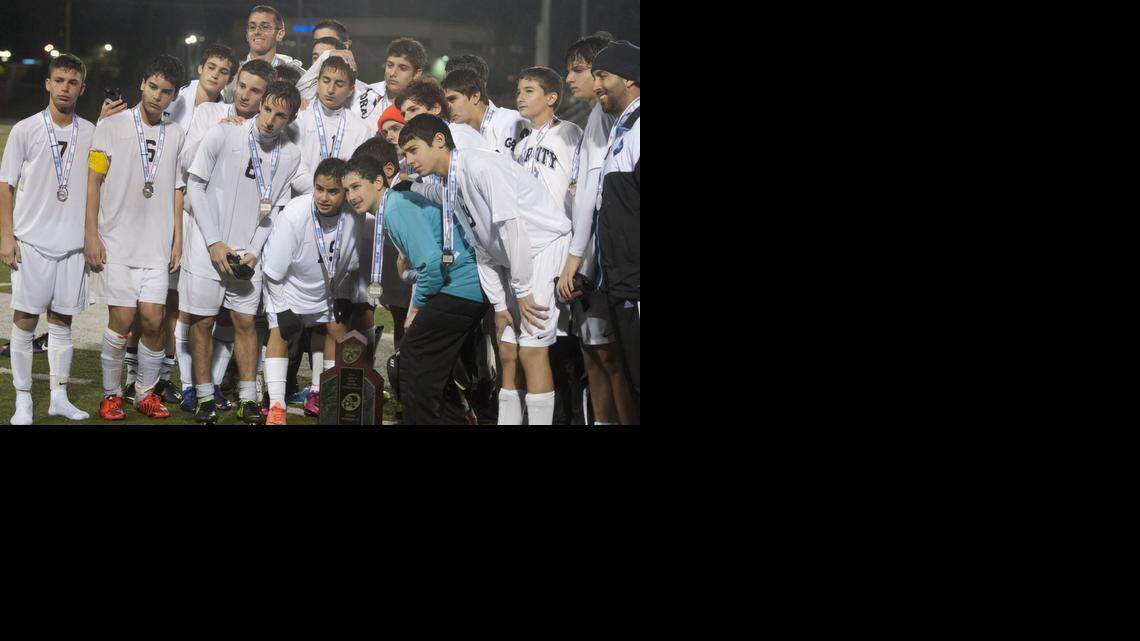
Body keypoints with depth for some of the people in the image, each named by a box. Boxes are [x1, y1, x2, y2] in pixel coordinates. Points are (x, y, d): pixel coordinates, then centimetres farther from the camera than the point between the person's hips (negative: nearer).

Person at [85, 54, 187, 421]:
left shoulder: (176, 136, 10)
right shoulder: (112, 127, 0)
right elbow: (94, 182, -1)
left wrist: (178, 239, 9)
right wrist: (91, 235, -6)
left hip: (157, 246, 3)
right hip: (116, 242, -3)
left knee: (153, 320, -4)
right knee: (122, 319, -7)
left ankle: (146, 393, 12)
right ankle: (111, 394, 9)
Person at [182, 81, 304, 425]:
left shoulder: (290, 155, 0)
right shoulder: (222, 136, -9)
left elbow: (276, 207, 6)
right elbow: (196, 186, -6)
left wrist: (254, 251, -6)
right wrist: (214, 243, -10)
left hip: (248, 254, 2)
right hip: (209, 248, -2)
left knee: (245, 322, 5)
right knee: (202, 321, 1)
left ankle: (248, 400, 10)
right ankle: (205, 399, 10)